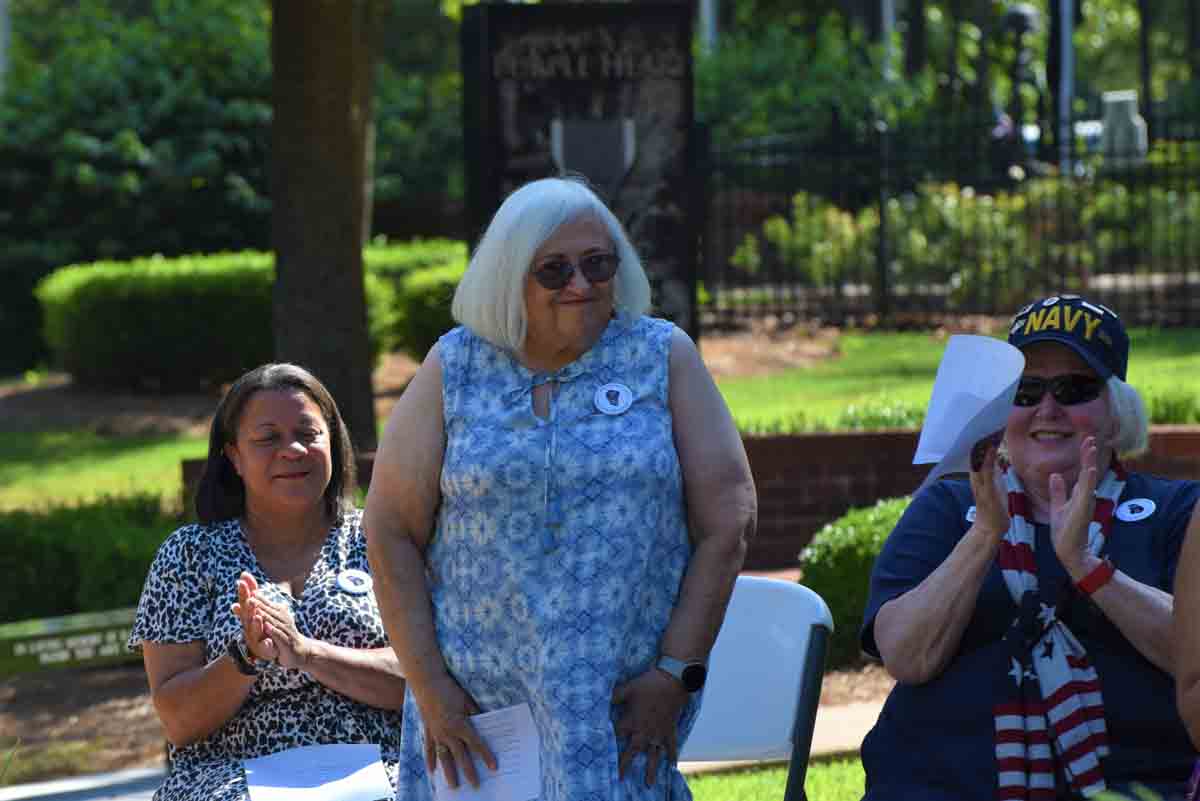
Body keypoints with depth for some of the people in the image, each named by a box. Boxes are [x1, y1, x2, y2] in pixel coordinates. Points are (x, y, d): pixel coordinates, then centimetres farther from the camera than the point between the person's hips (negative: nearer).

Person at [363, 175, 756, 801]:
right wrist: (428, 690, -3)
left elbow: (726, 522, 0)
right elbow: (391, 534, 4)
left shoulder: (665, 358, 4)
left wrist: (676, 674, -7)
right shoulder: (454, 368, 6)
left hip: (627, 703, -1)